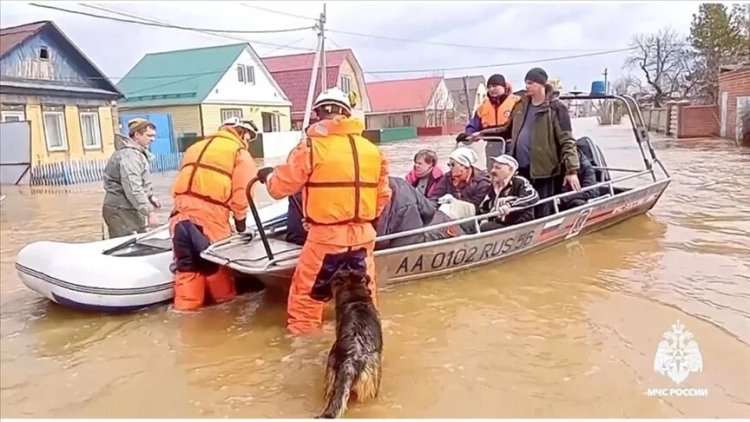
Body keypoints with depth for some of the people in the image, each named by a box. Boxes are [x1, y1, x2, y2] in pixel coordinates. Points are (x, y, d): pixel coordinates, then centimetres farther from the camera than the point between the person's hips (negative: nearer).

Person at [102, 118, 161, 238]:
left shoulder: (138, 153, 14)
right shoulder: (128, 155, -20)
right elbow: (133, 189, -28)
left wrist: (150, 196, 16)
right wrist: (150, 212, -29)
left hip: (131, 210, 10)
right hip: (121, 211, -10)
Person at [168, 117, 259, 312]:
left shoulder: (196, 147, 29)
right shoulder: (240, 153, 8)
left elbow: (185, 179, 23)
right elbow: (241, 190, -1)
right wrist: (240, 218, 10)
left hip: (181, 210, 6)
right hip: (210, 212, -6)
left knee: (186, 263, 11)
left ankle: (187, 304, 14)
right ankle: (225, 298, 26)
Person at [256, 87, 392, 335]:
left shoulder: (312, 147, -10)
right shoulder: (372, 150, 5)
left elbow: (281, 186, -3)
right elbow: (383, 195, 13)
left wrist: (267, 176, 20)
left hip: (326, 235, -4)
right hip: (363, 234, 5)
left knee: (307, 290, 11)